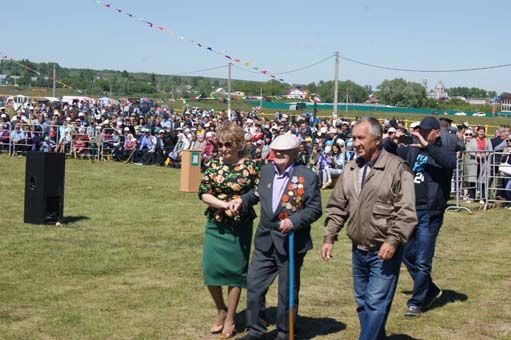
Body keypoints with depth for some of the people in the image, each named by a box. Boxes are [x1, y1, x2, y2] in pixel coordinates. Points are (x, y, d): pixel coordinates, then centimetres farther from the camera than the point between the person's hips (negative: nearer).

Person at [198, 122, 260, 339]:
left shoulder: (250, 167, -5)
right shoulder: (213, 166, 1)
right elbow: (203, 193, -4)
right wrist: (225, 204, -18)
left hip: (240, 226, -2)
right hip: (215, 225, 2)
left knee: (235, 270, 4)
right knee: (210, 268, -1)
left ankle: (229, 319, 17)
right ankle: (221, 311, 24)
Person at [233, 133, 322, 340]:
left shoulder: (307, 177, -12)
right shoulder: (266, 170, 5)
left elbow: (315, 209, -13)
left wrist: (294, 221, -25)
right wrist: (242, 200, 4)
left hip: (291, 242, -5)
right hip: (265, 240, 5)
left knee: (287, 290, 8)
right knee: (254, 284, 8)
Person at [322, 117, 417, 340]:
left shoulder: (396, 168, -12)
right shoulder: (350, 169, 7)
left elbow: (406, 211, -15)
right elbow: (337, 207, 13)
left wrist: (393, 241, -21)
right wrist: (329, 238, 7)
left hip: (384, 251, -7)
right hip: (358, 249, 7)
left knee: (376, 303, -8)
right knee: (362, 302, 16)